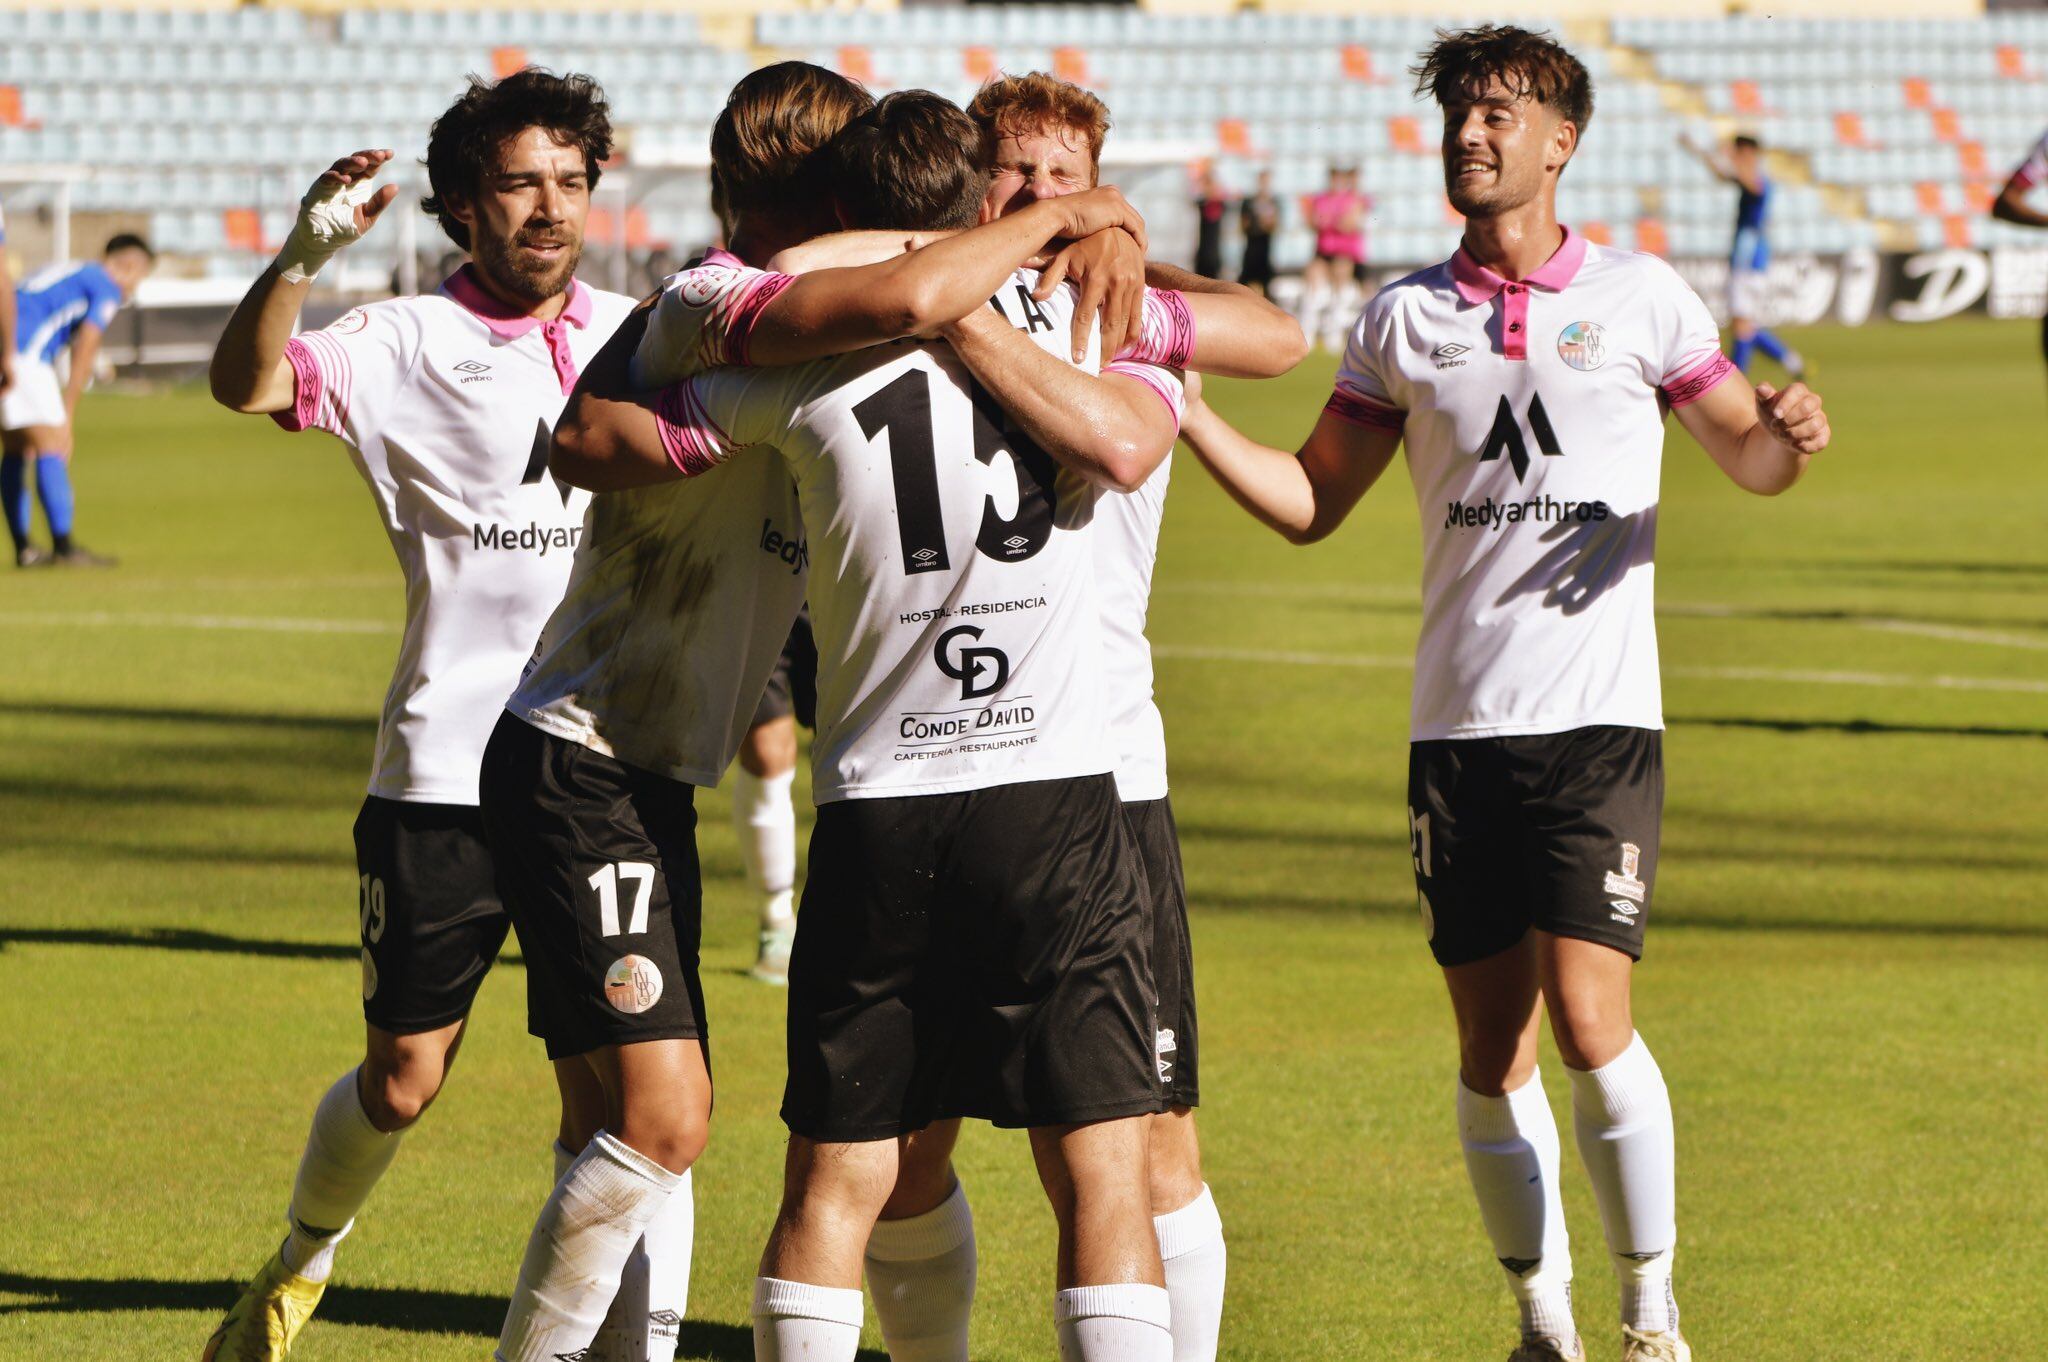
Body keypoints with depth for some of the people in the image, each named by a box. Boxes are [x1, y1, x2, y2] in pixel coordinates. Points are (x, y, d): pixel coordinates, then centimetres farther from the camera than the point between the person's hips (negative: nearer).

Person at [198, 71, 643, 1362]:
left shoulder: (635, 337, 7)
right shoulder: (407, 346, -5)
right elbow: (248, 384, -20)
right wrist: (303, 254, -37)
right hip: (444, 774, -2)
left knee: (605, 1086, -2)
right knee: (403, 1081, 8)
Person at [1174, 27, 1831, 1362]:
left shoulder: (1640, 296, 4)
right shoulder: (1405, 319, 9)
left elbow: (1745, 451, 14)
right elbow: (1310, 500, 14)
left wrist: (1790, 435, -9)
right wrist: (1184, 404, 0)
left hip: (1600, 716, -3)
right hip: (1459, 725, 3)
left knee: (1587, 1019, -14)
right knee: (1492, 1045, 3)